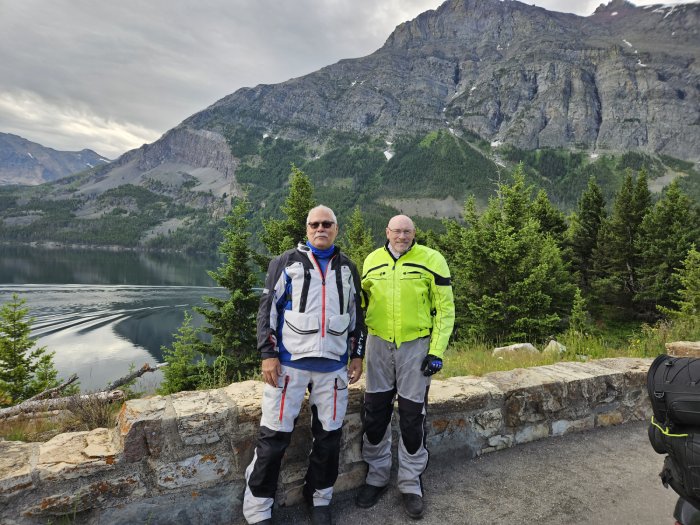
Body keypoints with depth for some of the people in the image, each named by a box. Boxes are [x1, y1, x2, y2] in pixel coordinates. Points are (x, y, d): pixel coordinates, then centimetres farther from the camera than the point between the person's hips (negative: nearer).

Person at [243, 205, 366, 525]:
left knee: (329, 434, 11)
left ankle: (319, 498, 31)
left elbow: (356, 315, 17)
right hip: (290, 362, -3)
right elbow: (267, 309, -2)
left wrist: (357, 354, 11)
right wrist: (268, 354, -9)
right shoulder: (286, 262, 1)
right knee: (274, 435, 2)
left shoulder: (347, 268, 12)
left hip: (333, 365, 4)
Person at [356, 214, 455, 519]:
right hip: (378, 345, 3)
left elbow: (445, 309, -5)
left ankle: (411, 485, 25)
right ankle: (376, 477, 29)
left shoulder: (431, 260, -7)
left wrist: (437, 352, -10)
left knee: (412, 417, 6)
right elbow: (362, 301, 15)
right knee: (375, 413, 10)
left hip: (416, 346, -3)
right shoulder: (372, 261, 4)